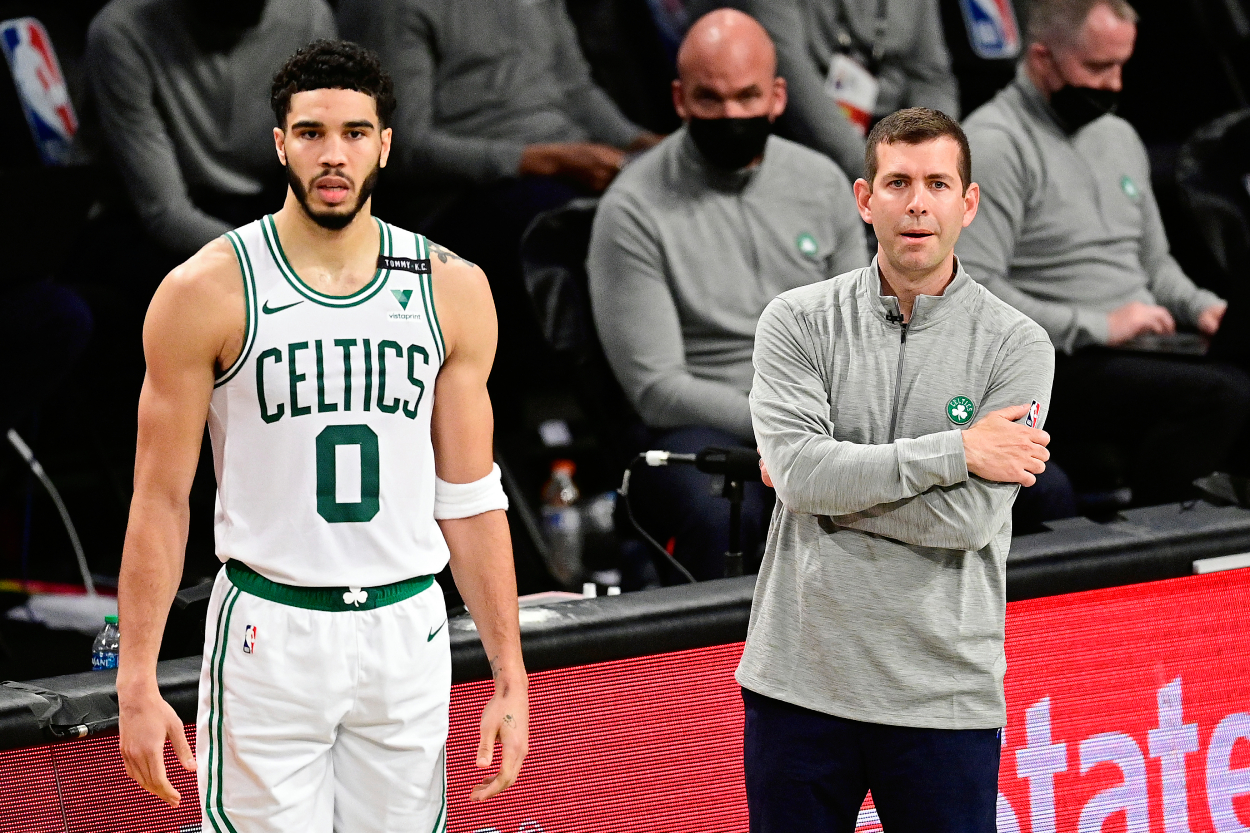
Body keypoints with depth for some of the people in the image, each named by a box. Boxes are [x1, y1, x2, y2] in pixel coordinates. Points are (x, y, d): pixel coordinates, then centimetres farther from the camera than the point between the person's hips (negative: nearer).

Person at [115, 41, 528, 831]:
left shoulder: (451, 291, 4)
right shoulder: (209, 292, -5)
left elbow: (470, 499, 8)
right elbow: (161, 499, -3)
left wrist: (510, 678, 3)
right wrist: (138, 683, -8)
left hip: (407, 636, 3)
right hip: (269, 638, -3)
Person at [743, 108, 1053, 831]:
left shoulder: (1016, 344, -2)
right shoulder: (797, 322, 2)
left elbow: (971, 518, -13)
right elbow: (798, 468, -13)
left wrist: (830, 483, -8)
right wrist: (956, 451, -14)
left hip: (943, 697, -1)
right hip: (798, 684, 1)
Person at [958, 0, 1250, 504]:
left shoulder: (1119, 137, 22)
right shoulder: (995, 145, -7)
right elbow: (970, 289, -17)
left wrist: (1200, 307, 9)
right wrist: (1098, 326, -18)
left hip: (1144, 350, 9)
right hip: (1059, 366, -9)